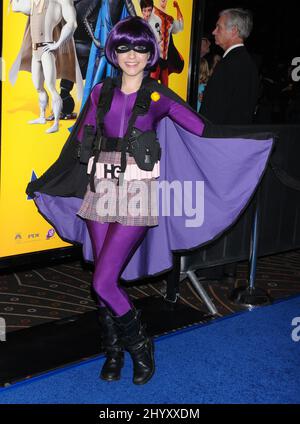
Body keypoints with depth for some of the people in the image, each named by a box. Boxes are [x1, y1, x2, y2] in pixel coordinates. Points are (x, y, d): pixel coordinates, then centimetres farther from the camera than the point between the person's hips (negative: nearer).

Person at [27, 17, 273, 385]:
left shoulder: (159, 96, -1)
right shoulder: (101, 92, 8)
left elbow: (204, 131, -3)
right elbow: (78, 141, 14)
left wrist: (264, 134, -9)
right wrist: (44, 183, 19)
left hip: (137, 195, -4)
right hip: (101, 193, 4)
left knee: (103, 282, -9)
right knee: (106, 280, 8)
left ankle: (140, 346, 16)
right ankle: (114, 352, 29)